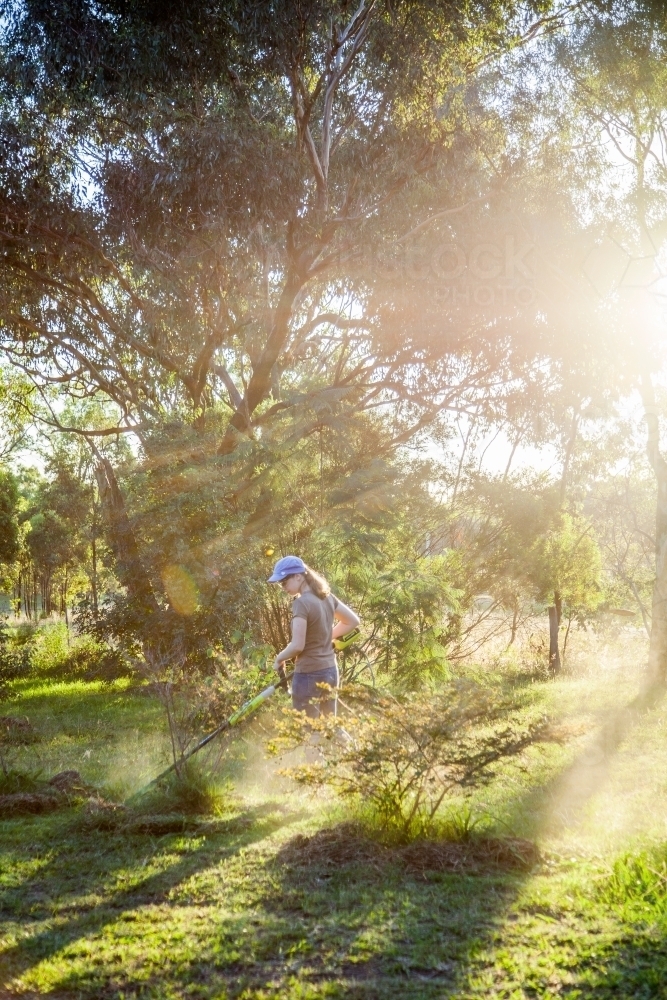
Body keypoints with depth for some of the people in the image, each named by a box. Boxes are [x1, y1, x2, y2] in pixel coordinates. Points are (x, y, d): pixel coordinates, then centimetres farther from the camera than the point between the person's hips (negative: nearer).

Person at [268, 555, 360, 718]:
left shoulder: (302, 603, -18)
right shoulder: (326, 597, 6)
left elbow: (297, 646, -21)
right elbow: (353, 621, 18)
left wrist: (279, 658, -2)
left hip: (309, 675, -8)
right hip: (330, 671, 8)